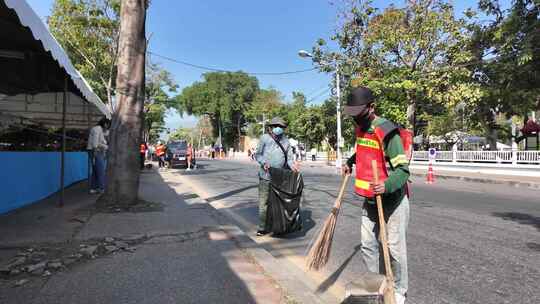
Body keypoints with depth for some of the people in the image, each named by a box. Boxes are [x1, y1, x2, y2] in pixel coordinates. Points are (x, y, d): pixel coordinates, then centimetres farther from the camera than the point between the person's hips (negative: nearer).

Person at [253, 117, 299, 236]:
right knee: (263, 202, 0)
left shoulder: (285, 140, 7)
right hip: (265, 176, -2)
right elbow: (257, 154, 3)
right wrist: (264, 162, -15)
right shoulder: (264, 138, -1)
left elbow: (289, 156, 6)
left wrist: (292, 164, -15)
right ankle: (262, 227, 10)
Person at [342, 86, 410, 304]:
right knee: (367, 245, 13)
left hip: (392, 199, -7)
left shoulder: (386, 131, -22)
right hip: (369, 199, 8)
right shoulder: (360, 128, 4)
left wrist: (387, 186, -43)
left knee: (394, 248, 5)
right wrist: (350, 162, 11)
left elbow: (402, 170, -25)